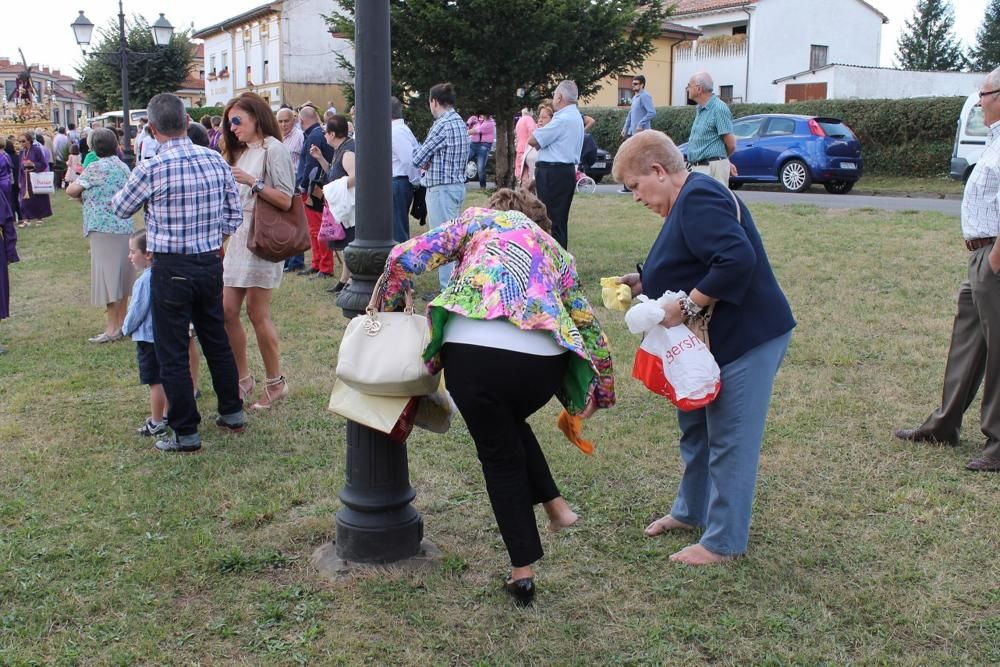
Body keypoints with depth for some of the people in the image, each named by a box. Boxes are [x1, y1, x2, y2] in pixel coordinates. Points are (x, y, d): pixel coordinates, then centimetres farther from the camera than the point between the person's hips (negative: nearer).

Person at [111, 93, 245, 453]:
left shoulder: (151, 169, -15)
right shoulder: (216, 160, -1)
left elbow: (121, 209, 3)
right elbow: (234, 216, 6)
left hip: (171, 270, -5)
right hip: (211, 263, 5)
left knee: (172, 353, 5)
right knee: (217, 340, 20)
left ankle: (186, 433, 12)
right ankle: (232, 413, 31)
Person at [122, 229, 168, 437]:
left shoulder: (145, 281, -22)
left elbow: (137, 311, -16)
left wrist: (127, 329, 3)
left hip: (148, 338, -8)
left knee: (155, 383, -1)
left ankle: (156, 424, 7)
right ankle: (166, 415, 29)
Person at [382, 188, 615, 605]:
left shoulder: (477, 219, 24)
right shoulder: (555, 250, 32)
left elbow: (404, 259, 12)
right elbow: (587, 323, 25)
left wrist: (391, 311, 28)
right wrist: (598, 390, 34)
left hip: (471, 349, -3)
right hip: (544, 360, 3)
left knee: (499, 454, 17)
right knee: (510, 421, 36)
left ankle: (524, 570, 19)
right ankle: (554, 503, 30)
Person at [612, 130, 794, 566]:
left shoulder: (699, 199, -20)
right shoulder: (687, 202, 12)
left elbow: (738, 260, -33)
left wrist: (687, 306, -27)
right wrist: (643, 284, 8)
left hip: (746, 338, -11)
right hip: (717, 340, 11)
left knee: (729, 440, -1)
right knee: (695, 428, 21)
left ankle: (723, 541, 12)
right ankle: (691, 511, 39)